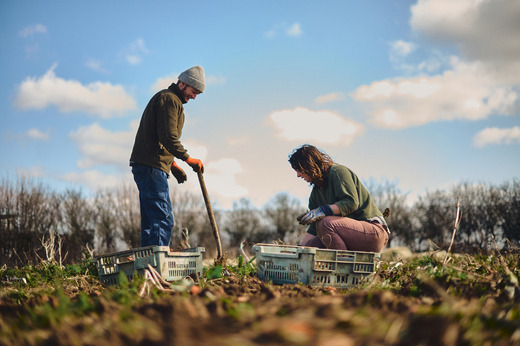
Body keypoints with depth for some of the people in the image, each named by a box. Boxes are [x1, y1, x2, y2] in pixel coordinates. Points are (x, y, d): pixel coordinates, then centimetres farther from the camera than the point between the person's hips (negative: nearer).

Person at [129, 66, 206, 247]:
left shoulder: (168, 99, 25)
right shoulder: (169, 99, -8)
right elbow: (168, 136, -19)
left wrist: (172, 164, 20)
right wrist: (187, 158, -12)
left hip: (145, 166, 11)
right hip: (151, 166, -11)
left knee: (150, 220, 10)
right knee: (163, 219, -14)